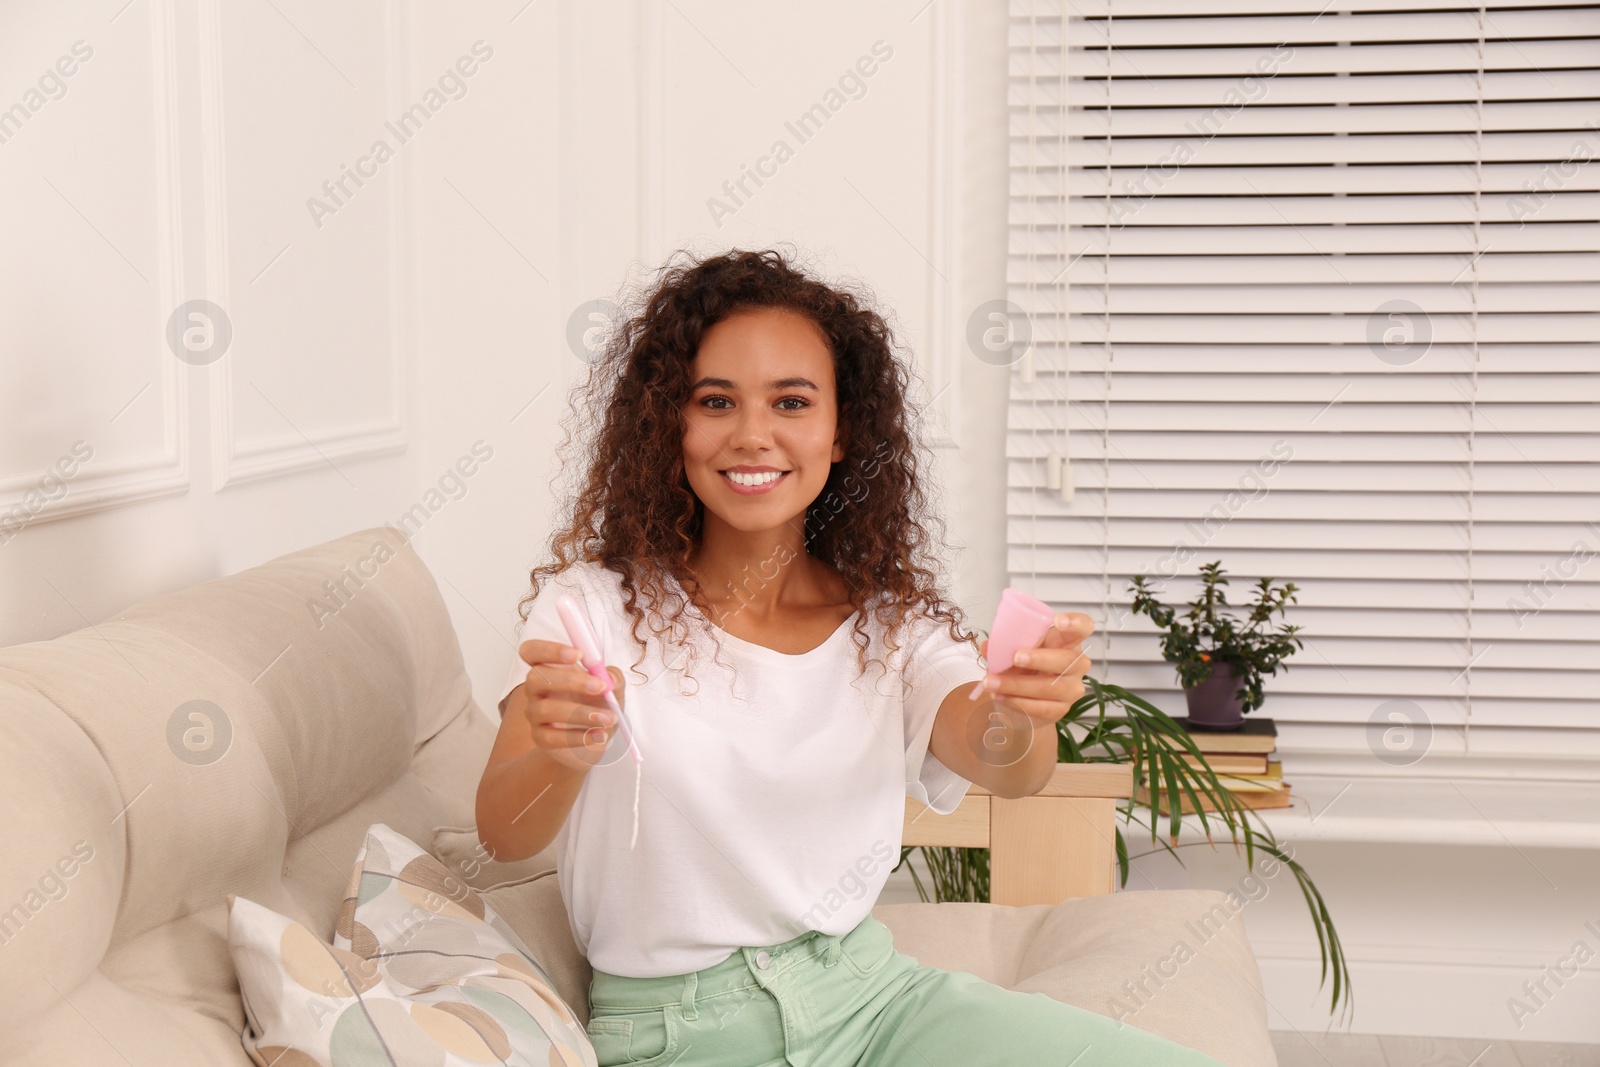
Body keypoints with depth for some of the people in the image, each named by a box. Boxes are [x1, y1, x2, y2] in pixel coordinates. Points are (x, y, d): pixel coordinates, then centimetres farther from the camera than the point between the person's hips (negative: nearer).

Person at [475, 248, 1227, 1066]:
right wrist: (561, 756, -40)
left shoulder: (891, 623, 4)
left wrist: (1022, 713, -39)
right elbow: (503, 834, -16)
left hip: (868, 992, 4)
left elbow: (1000, 767, -14)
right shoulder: (596, 604, -4)